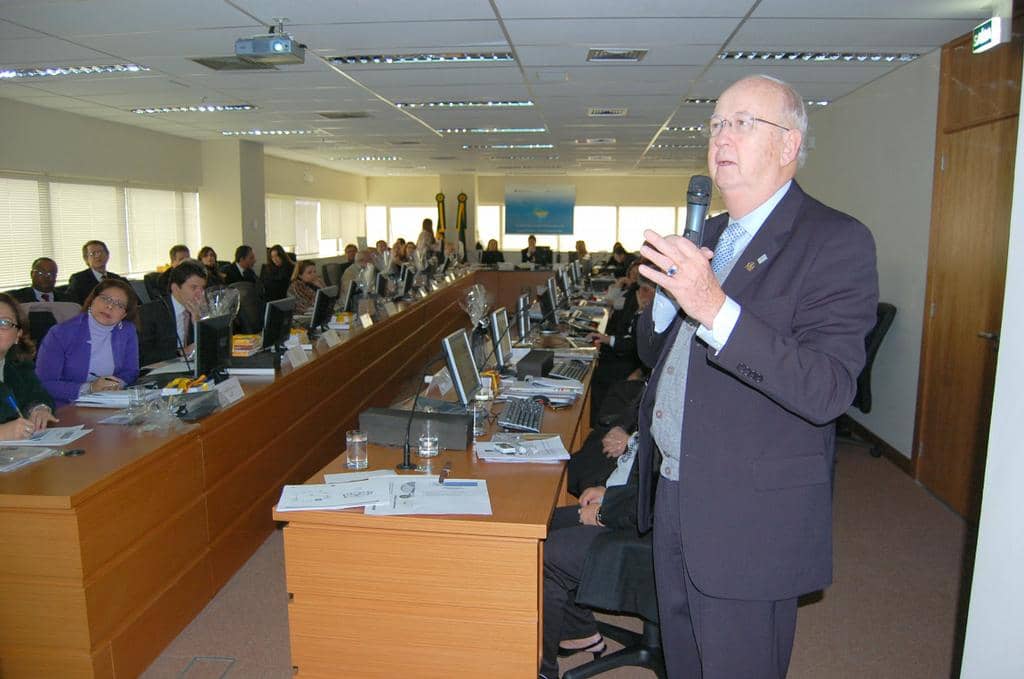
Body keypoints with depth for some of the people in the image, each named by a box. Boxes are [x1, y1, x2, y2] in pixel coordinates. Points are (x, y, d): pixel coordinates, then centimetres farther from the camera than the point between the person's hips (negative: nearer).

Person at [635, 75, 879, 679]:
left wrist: (715, 308, -35)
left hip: (751, 519, -7)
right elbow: (654, 350, 12)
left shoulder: (837, 241, -14)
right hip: (673, 494, 7)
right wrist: (668, 295, -9)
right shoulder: (711, 235, 10)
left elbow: (827, 391, -25)